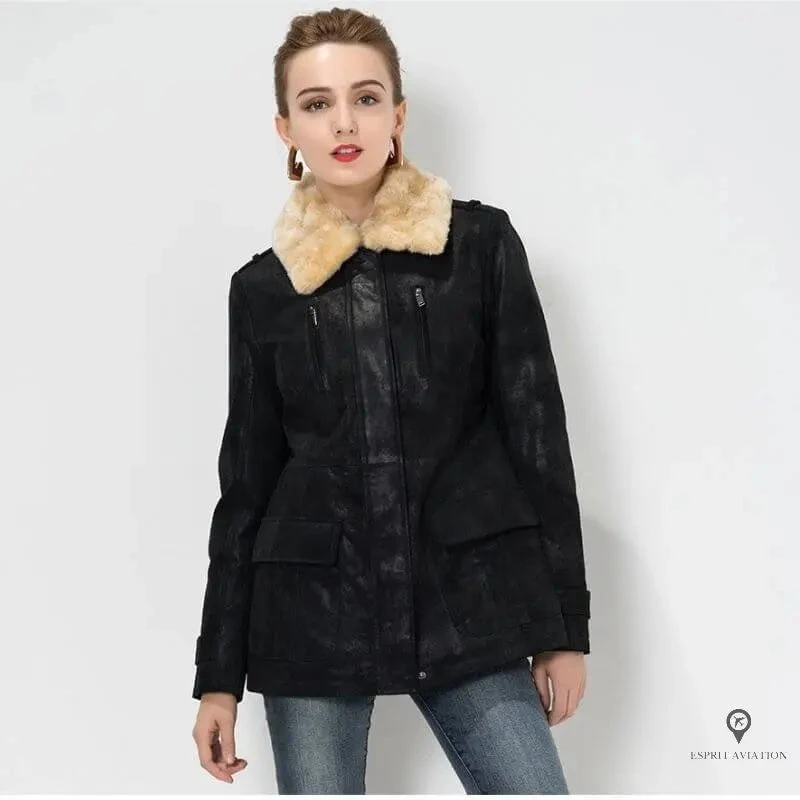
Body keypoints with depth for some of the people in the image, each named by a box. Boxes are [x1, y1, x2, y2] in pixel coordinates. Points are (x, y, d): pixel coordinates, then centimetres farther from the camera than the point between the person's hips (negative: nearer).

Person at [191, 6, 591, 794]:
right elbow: (246, 482, 8)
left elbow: (537, 434, 2)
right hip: (311, 617, 1)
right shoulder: (262, 288, 5)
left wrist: (563, 623, 0)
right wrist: (219, 672, 8)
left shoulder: (481, 243, 1)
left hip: (468, 607, -1)